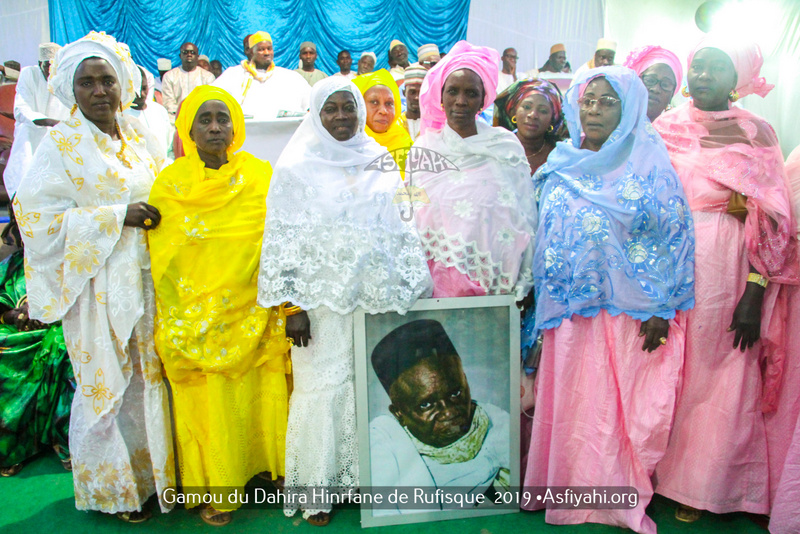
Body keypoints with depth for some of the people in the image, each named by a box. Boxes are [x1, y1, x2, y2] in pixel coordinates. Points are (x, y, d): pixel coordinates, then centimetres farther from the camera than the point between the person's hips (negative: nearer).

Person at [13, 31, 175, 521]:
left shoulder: (141, 136, 9)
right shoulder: (61, 143, -5)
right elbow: (38, 213, -12)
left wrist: (162, 214, 0)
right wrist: (117, 217, -17)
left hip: (146, 277, 4)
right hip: (97, 282, -4)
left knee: (147, 377, 12)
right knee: (105, 384, 5)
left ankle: (151, 471, 31)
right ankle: (109, 489, 25)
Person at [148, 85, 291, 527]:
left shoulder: (261, 177, 0)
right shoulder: (169, 184, 2)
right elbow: (161, 260, 4)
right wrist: (177, 324, 0)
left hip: (255, 317, 0)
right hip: (194, 321, 0)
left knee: (263, 397, 9)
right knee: (208, 404, 8)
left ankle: (273, 466, 32)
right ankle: (216, 488, 28)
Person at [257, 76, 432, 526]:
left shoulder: (380, 165, 11)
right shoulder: (297, 168, 2)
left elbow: (403, 231, 13)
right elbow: (282, 240, -2)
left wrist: (412, 293, 9)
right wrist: (291, 304, -8)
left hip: (376, 298, 3)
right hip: (322, 299, -3)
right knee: (321, 386, 0)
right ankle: (317, 487, 16)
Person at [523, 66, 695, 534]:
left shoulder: (649, 160, 0)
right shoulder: (561, 165, 10)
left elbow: (674, 233, -3)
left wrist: (661, 308, -10)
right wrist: (546, 306, 9)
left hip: (632, 311, -2)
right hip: (573, 310, 3)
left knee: (627, 405, 5)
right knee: (573, 406, 6)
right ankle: (574, 489, 23)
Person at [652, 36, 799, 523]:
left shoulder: (755, 131, 1)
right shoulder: (664, 128, 9)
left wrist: (754, 294, -11)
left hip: (726, 269, -2)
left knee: (721, 380, 5)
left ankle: (700, 486, 25)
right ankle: (657, 472, 26)